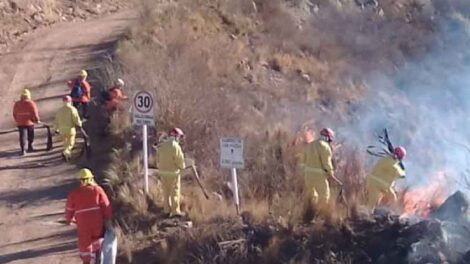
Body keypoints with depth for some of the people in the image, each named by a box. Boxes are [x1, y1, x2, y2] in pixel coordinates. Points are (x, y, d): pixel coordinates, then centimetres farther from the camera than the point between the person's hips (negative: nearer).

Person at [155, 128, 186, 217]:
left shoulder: (161, 146, 3)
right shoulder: (176, 147, -16)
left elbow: (158, 160, 8)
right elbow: (180, 160, -13)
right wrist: (183, 166, 7)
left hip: (163, 172, 6)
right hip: (173, 173, -6)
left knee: (166, 192, 15)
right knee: (175, 192, 2)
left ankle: (167, 210, 19)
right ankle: (175, 211, 2)